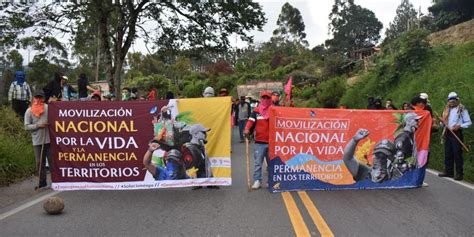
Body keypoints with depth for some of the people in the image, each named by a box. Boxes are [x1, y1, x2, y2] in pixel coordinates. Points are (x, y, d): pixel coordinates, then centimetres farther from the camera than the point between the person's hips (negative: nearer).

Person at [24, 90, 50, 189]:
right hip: (37, 141, 2)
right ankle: (42, 181, 16)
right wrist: (37, 125, -11)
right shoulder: (29, 111, 5)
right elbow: (27, 126, 2)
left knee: (52, 160, 1)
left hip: (49, 139, -2)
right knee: (39, 162, 7)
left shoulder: (48, 108, 2)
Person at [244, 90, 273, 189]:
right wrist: (247, 129, -24)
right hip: (259, 141, 0)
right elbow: (251, 120, -6)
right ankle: (257, 181, 5)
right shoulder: (256, 111, 6)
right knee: (257, 163, -1)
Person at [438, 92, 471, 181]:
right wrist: (442, 122, 1)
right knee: (448, 154, 9)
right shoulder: (447, 109, 16)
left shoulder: (462, 109, -3)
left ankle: (459, 174, -4)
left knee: (457, 154, -7)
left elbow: (469, 123, -4)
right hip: (448, 133, 7)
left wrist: (459, 126, -18)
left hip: (456, 133, -6)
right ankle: (448, 172, 16)